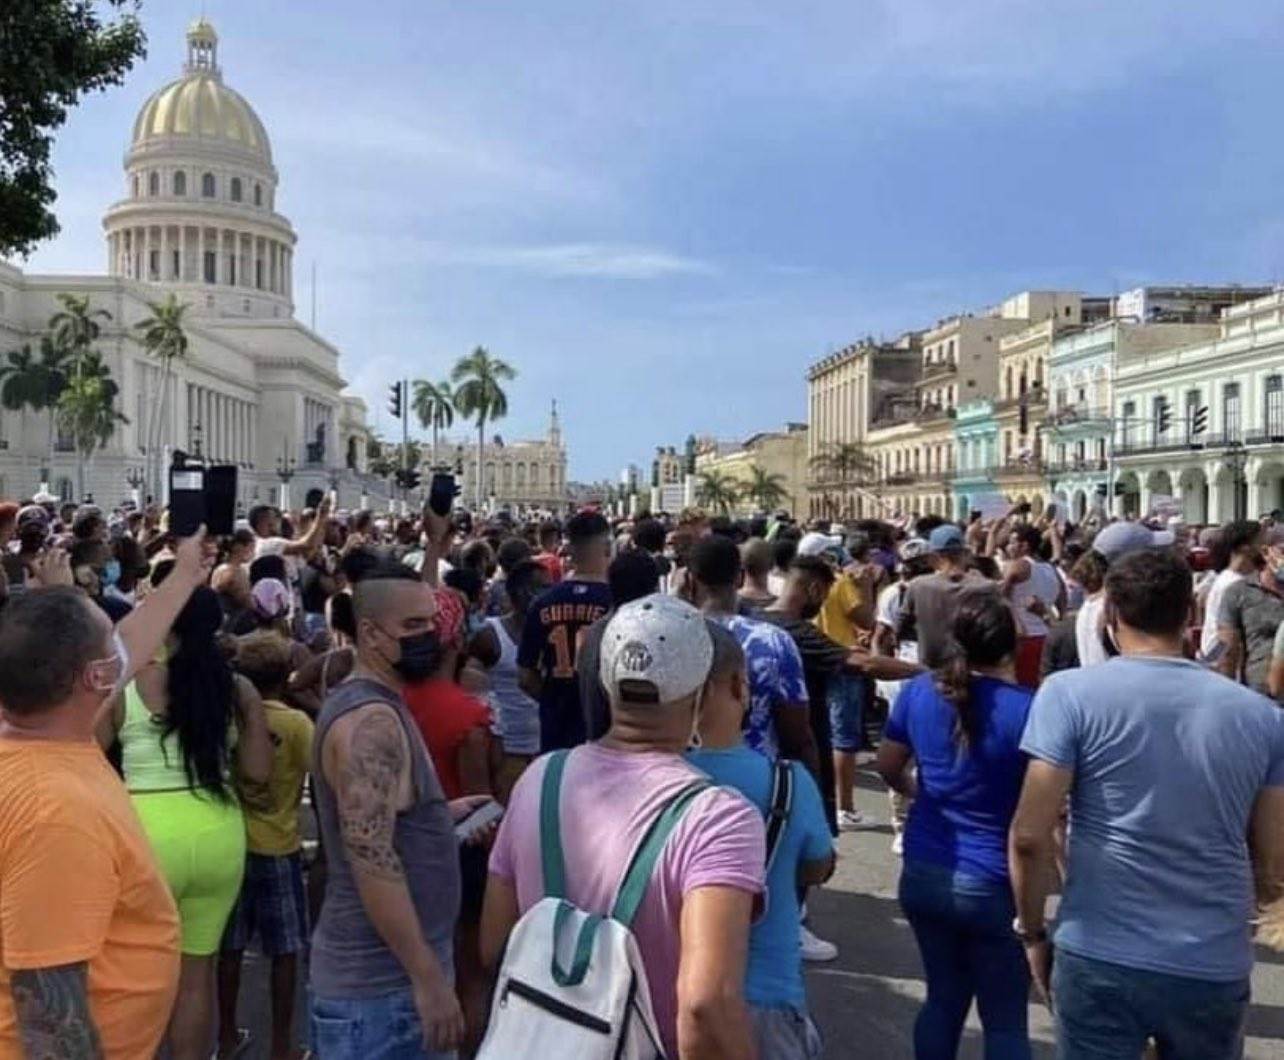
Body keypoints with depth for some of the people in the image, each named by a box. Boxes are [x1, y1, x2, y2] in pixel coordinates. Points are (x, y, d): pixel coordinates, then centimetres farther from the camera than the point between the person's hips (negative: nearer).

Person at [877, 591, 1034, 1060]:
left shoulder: (919, 691, -4)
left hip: (923, 875, 4)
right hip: (994, 886, -4)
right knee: (1005, 1021, 10)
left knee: (944, 999, 20)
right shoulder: (1027, 709, -16)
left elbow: (888, 766, 11)